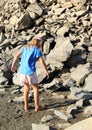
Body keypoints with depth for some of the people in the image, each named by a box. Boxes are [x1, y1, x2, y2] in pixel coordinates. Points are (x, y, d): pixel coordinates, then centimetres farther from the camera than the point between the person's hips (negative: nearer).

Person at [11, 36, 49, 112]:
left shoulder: (25, 47, 11)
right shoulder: (37, 50, -4)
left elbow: (16, 56, 11)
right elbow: (42, 62, -8)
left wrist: (13, 65, 21)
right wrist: (47, 72, 0)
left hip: (22, 71, 5)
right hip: (30, 71, -5)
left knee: (26, 88, 21)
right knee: (35, 88, 13)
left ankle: (26, 106, 25)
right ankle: (37, 106, 14)